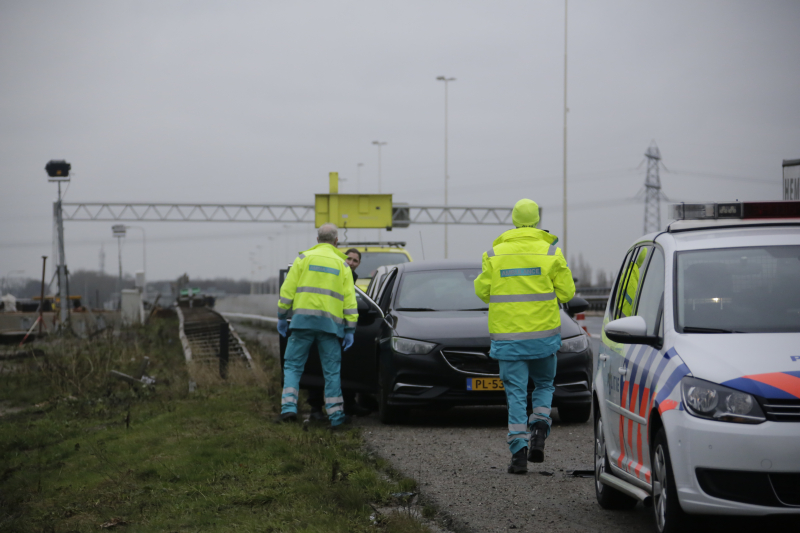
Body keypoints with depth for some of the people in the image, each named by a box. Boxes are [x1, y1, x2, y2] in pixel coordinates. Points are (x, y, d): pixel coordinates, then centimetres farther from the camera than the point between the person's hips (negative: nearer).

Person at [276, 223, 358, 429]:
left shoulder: (304, 258, 6)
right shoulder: (342, 265, 10)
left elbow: (288, 290, 2)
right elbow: (349, 299, 7)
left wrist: (282, 316, 11)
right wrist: (349, 330, 8)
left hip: (303, 319, -1)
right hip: (331, 322, 1)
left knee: (293, 365, 5)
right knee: (331, 370, 5)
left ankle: (289, 407, -9)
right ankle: (336, 416, 2)